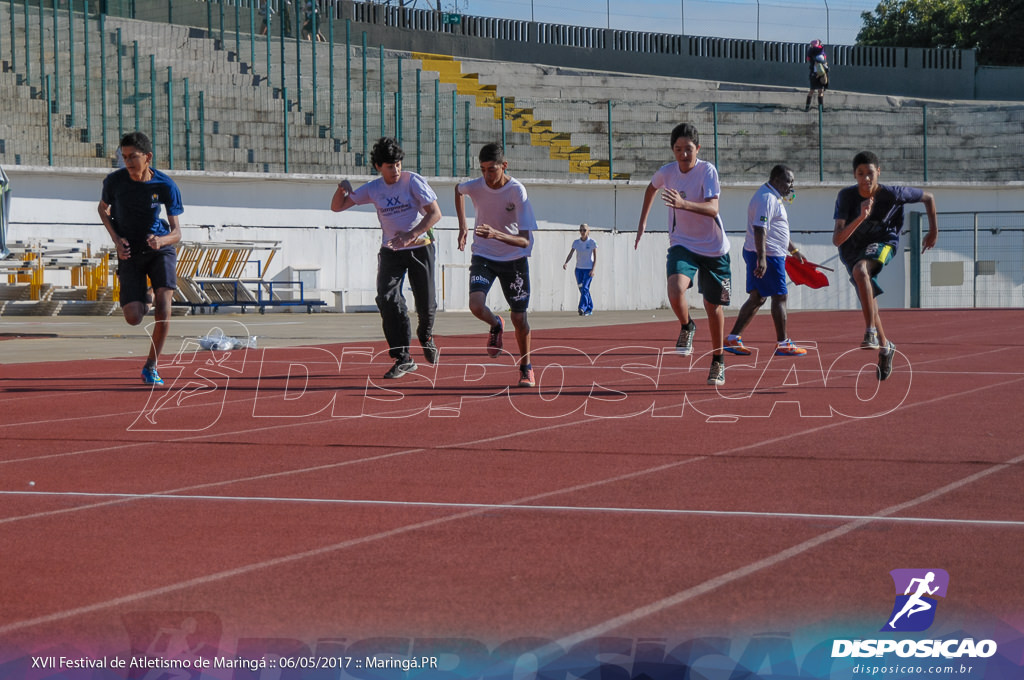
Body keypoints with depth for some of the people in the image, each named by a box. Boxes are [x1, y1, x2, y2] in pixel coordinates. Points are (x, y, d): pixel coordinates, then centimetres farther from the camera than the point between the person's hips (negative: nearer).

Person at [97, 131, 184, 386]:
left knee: (163, 305, -21)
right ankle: (146, 296, 28)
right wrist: (116, 239, -4)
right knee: (133, 318, -11)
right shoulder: (115, 181, -11)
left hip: (160, 249, -1)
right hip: (130, 254, 1)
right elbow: (102, 208, 11)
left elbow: (176, 231, -13)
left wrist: (161, 240, -37)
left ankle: (151, 366, -4)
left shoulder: (166, 186, -15)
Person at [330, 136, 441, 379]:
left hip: (420, 248, -2)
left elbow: (435, 213, -17)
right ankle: (403, 358, -13)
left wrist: (410, 235, -28)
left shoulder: (413, 181, -11)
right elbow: (337, 207, 5)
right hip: (391, 251, 2)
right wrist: (342, 189, -17)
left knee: (426, 303, 0)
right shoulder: (373, 189, -1)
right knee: (387, 298, -17)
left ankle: (425, 336, 37)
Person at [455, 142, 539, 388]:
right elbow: (458, 189, 15)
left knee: (519, 317, 3)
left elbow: (525, 240, -27)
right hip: (483, 255, 2)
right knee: (476, 305, -22)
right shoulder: (475, 186, -14)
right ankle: (496, 326, 13)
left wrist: (496, 234, -44)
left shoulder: (517, 191, -23)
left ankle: (526, 367, 27)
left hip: (514, 258, -2)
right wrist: (462, 225, 10)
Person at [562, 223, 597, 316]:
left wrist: (593, 269, -15)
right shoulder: (576, 242, 3)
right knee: (582, 289, 7)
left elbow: (595, 257, -5)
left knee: (585, 288, -18)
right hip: (579, 269, 4)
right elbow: (571, 254, -2)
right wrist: (566, 263, -21)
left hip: (589, 269, -4)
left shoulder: (592, 242, -5)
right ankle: (589, 309, 19)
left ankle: (582, 308, -26)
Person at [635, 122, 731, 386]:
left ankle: (718, 361, 28)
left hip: (713, 248, -2)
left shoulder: (707, 170, -16)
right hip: (682, 244, 2)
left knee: (713, 306, 7)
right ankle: (687, 327, 4)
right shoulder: (667, 172, -4)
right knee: (675, 290, -28)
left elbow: (713, 208, -29)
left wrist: (684, 204, -45)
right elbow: (652, 188, 21)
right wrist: (643, 221, 25)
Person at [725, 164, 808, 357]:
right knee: (779, 297, -4)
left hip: (764, 256, 11)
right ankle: (782, 344, 1)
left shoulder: (773, 198, 19)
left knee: (757, 297, 11)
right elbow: (759, 229, -26)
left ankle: (733, 338, 9)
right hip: (768, 255, -11)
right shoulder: (767, 198, -16)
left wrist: (793, 250, 35)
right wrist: (761, 258, -32)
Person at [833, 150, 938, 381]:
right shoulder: (846, 197, -22)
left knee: (860, 269, -35)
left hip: (882, 243, -3)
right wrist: (861, 218, -42)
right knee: (868, 302, 9)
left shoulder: (892, 194, -22)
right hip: (852, 249, 3)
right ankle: (884, 345, 36)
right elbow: (837, 239, -29)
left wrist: (933, 231, 4)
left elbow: (928, 197, -2)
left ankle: (871, 333, -35)